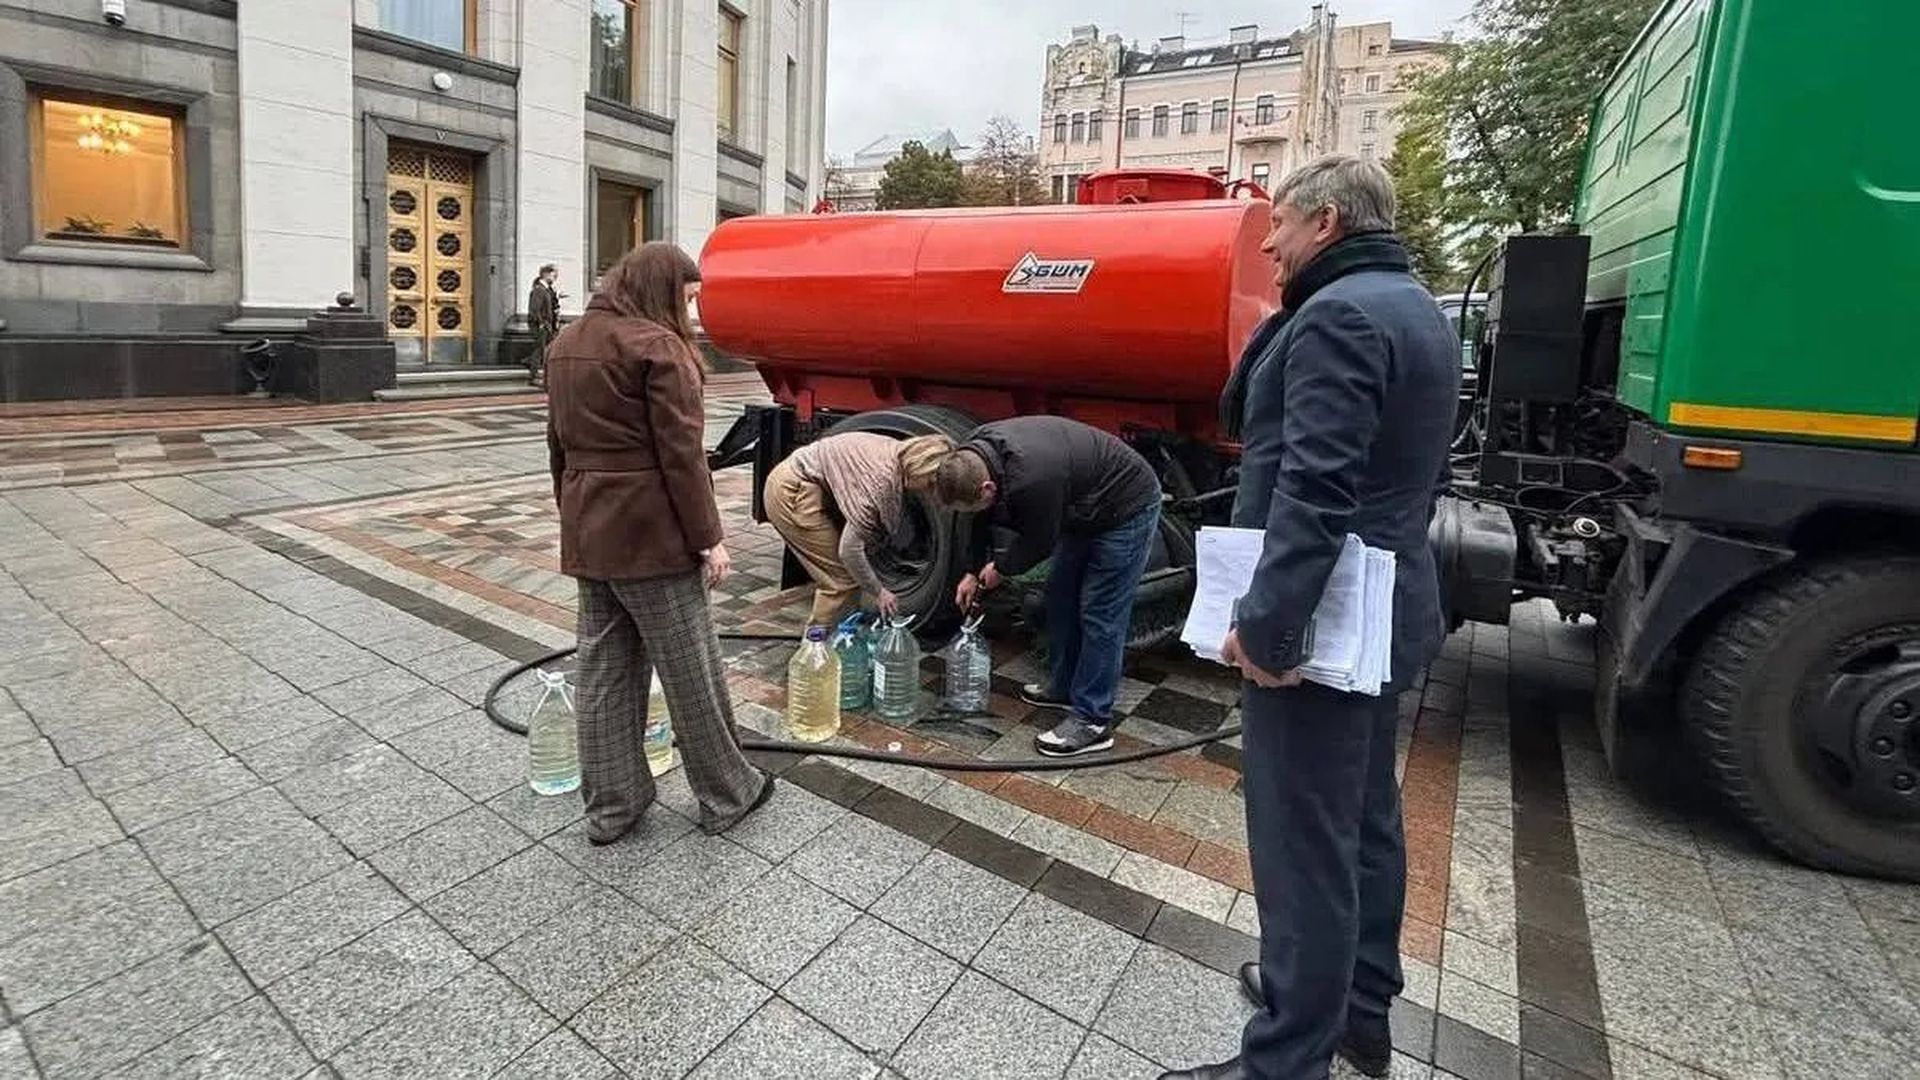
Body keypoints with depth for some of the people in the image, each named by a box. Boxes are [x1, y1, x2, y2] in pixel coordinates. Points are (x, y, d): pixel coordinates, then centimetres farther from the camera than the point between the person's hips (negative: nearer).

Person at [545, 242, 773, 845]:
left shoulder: (567, 344, 13)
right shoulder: (657, 347, -14)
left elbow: (560, 442, 18)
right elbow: (680, 454, -18)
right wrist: (708, 538, -13)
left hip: (587, 531, 8)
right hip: (651, 532, -8)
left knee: (603, 668, 14)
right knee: (691, 669, 4)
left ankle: (609, 806, 23)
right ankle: (726, 796, 19)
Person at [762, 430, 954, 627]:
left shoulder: (897, 454, 0)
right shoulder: (883, 478, -28)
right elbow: (849, 548, -26)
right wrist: (878, 591, -12)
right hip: (792, 492, -9)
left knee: (850, 572, 11)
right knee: (841, 579, -7)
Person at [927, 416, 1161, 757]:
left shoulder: (1030, 479, -38)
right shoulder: (976, 452, -12)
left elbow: (1039, 542, -20)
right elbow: (991, 514, 5)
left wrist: (1001, 569, -3)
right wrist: (975, 571, 6)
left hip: (1127, 507, -9)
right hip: (1086, 505, 9)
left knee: (1100, 613, -7)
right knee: (1060, 593, 14)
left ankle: (1092, 722, 1)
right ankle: (1063, 685, 29)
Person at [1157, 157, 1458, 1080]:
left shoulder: (1338, 316, -16)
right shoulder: (1416, 311, 17)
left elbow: (1315, 489, -27)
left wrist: (1266, 621, -25)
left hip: (1321, 622, -11)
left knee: (1303, 844, -2)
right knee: (1364, 820, 20)